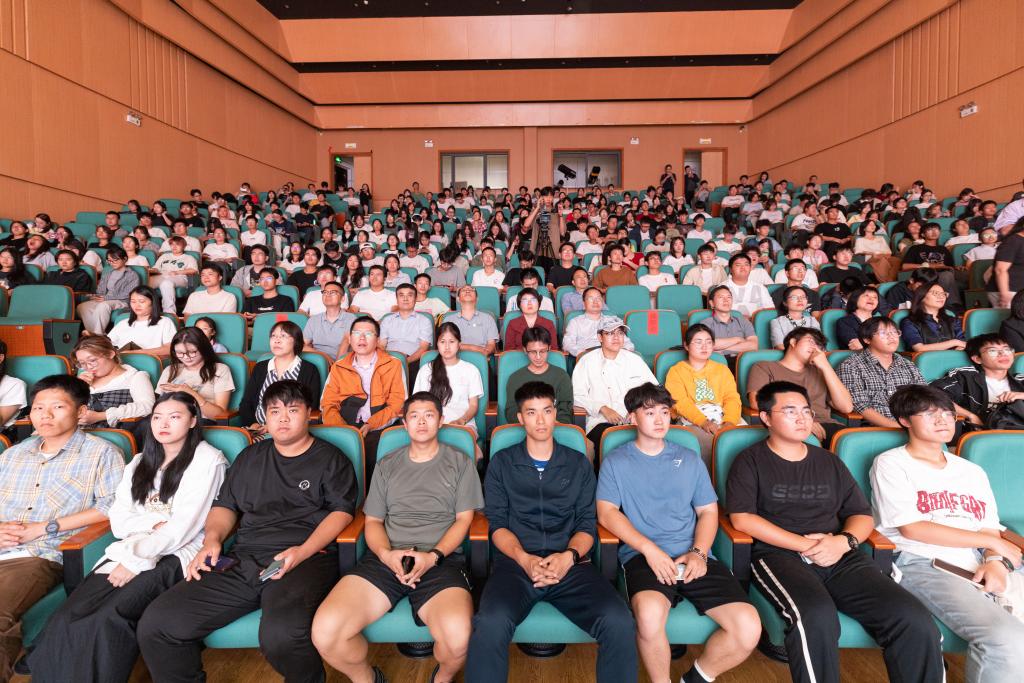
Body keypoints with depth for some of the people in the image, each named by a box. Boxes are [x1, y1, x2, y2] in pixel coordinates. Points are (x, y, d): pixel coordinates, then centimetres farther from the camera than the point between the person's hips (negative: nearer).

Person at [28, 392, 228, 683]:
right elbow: (119, 521, 12)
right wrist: (156, 523, -6)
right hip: (131, 550, 6)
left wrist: (137, 560, -12)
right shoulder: (140, 463, 19)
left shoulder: (207, 460, -2)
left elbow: (184, 527, -9)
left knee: (107, 620, -27)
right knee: (67, 619, -20)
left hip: (176, 556, -5)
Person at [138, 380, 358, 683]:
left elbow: (341, 511, 0)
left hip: (307, 559, -5)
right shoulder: (250, 457, 25)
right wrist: (212, 539, 4)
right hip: (242, 560, 5)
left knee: (281, 635, -34)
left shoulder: (330, 459, 9)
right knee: (155, 624, -12)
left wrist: (303, 551, -15)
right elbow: (225, 505, 25)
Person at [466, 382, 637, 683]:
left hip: (571, 564, 1)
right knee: (491, 624, -33)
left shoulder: (579, 463, 16)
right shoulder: (502, 463, 13)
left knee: (619, 623, -26)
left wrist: (569, 556, -11)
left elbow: (587, 523, 10)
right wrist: (524, 559, -12)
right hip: (516, 561, -1)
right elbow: (498, 524, 6)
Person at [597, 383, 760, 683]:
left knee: (749, 628, -17)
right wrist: (650, 549, -13)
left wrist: (698, 552, -3)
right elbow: (606, 513, -1)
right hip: (643, 556, -3)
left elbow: (708, 511, 16)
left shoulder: (689, 459, 19)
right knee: (649, 612, -35)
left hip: (693, 556, 4)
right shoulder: (616, 461, 9)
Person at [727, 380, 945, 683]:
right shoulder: (750, 461, 5)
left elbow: (863, 516, 19)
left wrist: (843, 541, -4)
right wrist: (805, 545, -11)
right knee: (816, 615, -36)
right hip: (779, 555, -4)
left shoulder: (830, 462, 21)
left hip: (840, 557, 5)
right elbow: (742, 518, -6)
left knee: (916, 622, -20)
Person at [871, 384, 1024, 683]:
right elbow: (912, 528, -4)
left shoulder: (972, 472, 24)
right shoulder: (891, 463, 4)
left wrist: (996, 560, -8)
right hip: (921, 565, -5)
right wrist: (990, 542, 0)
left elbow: (990, 529, 15)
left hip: (980, 567, 6)